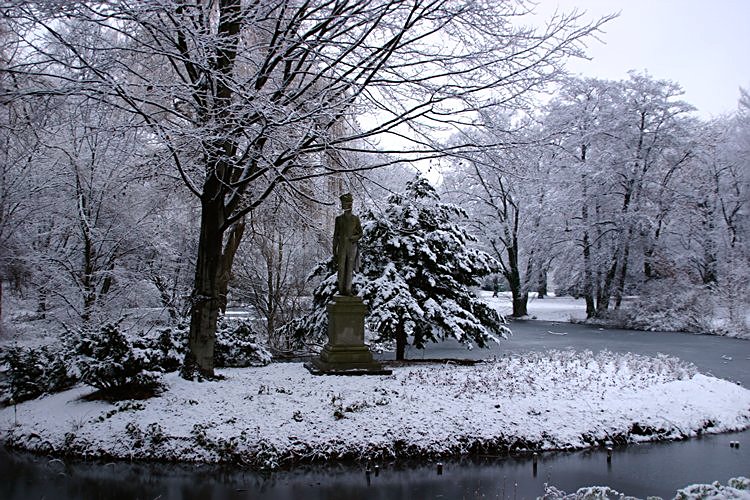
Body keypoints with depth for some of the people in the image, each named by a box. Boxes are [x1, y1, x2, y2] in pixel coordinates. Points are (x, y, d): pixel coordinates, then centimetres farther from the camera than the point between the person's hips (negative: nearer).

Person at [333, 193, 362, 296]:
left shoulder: (356, 219, 3)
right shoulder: (339, 219, 3)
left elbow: (360, 233, 7)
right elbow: (335, 235, 6)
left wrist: (354, 238, -15)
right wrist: (334, 250, 2)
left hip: (352, 246, 0)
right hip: (342, 247, 0)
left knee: (350, 269, -1)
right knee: (341, 268, -1)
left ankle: (348, 290, 2)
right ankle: (341, 290, 5)